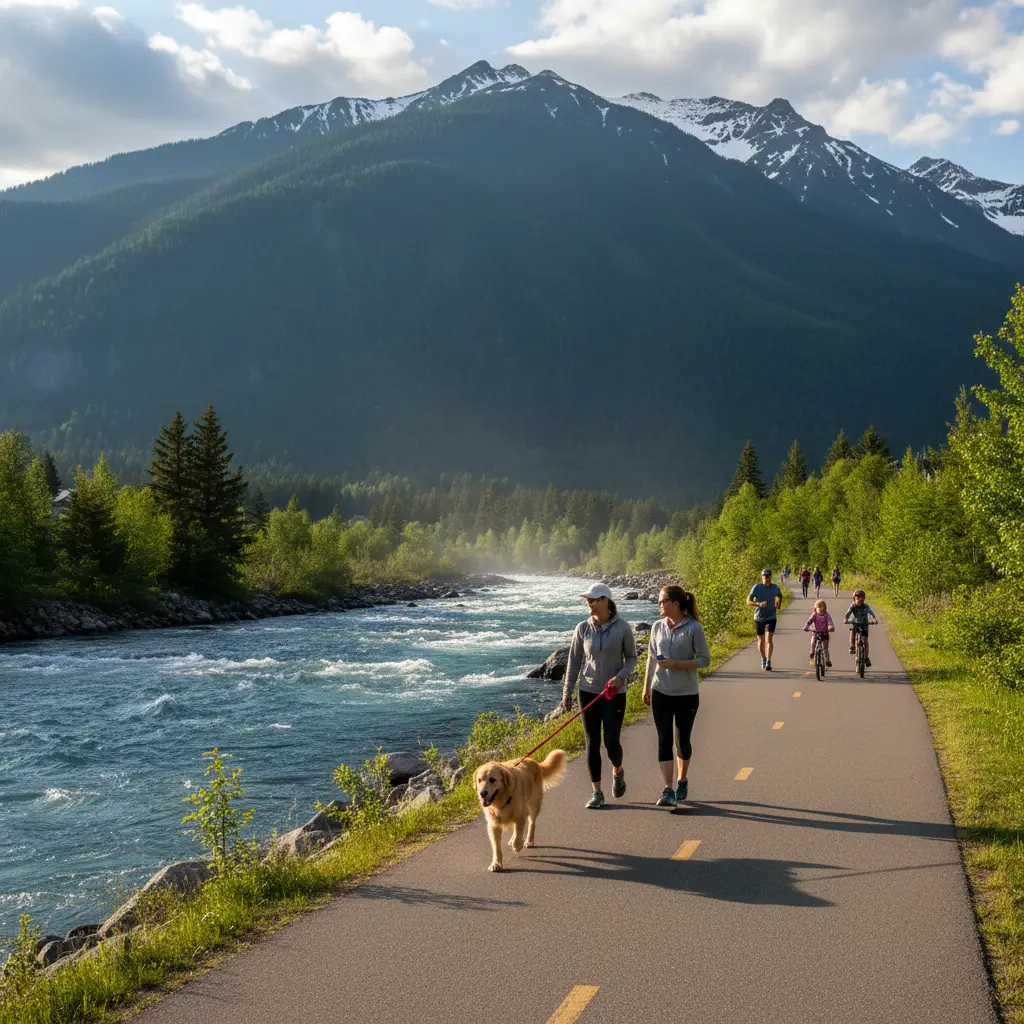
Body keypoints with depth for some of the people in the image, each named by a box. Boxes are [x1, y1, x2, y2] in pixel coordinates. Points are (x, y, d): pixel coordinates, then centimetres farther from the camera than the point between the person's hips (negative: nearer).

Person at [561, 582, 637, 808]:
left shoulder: (622, 627, -6)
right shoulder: (583, 628, 0)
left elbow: (631, 657, 3)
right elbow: (574, 661, 5)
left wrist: (621, 676, -15)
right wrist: (566, 693, 5)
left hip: (615, 693, -2)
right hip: (588, 691, 2)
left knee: (611, 741, -4)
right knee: (592, 742, 1)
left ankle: (618, 771, 30)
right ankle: (596, 792, 9)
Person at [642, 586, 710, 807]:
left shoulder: (694, 628, -11)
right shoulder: (657, 627, 3)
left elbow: (704, 660, -11)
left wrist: (676, 664, -20)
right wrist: (646, 686, 14)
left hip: (686, 694, -3)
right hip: (661, 693, 3)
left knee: (683, 740, 11)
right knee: (664, 741, -4)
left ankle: (682, 781, 33)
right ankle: (668, 790, -6)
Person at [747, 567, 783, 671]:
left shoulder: (775, 587, -2)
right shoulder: (757, 587, -11)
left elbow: (780, 596, 20)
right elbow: (748, 601, -14)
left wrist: (779, 604, 0)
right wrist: (759, 604, -30)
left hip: (771, 617, 0)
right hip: (759, 617, 0)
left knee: (769, 639, -15)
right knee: (761, 640, 11)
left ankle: (768, 662, -14)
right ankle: (763, 659, 34)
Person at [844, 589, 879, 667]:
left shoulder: (866, 606, -13)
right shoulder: (853, 606, -13)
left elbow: (871, 613, -27)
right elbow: (848, 613, -26)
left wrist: (874, 619, -48)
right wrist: (845, 619, -48)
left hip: (864, 624, 0)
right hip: (854, 623, 0)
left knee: (865, 640, -2)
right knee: (852, 632, -31)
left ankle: (866, 657, 9)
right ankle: (852, 646, -7)